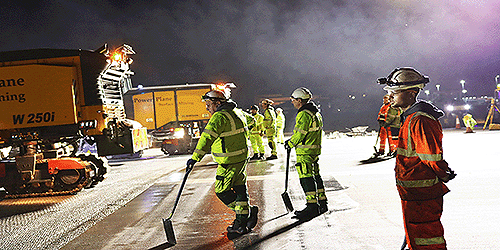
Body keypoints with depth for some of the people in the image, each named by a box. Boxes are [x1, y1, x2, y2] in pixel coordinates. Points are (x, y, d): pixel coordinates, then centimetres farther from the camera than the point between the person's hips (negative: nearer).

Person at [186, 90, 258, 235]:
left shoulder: (219, 117, -18)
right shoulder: (236, 113, 12)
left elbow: (207, 138, -29)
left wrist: (195, 157, -34)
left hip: (229, 162, -10)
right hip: (242, 158, 10)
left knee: (222, 191, 1)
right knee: (239, 189, 14)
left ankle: (249, 211, 7)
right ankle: (242, 223, 21)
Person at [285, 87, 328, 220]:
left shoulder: (304, 114, -16)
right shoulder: (316, 112, 17)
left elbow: (300, 133, -18)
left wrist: (290, 143, 0)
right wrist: (292, 140, 20)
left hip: (305, 152, -10)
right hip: (315, 150, 10)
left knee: (306, 178, -8)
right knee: (315, 176, 16)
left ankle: (312, 206, -7)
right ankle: (322, 203, 23)